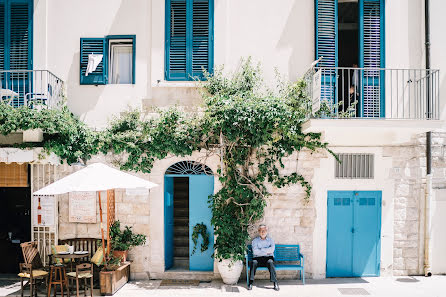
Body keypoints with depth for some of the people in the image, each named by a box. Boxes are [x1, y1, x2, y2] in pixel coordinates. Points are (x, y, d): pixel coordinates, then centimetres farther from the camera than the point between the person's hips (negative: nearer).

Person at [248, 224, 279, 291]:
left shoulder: (270, 240, 14)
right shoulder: (255, 240, 10)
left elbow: (272, 249, -6)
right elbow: (255, 251, -7)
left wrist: (261, 250, -9)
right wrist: (266, 251, -6)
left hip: (268, 258, 0)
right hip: (258, 258, 0)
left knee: (270, 262, -34)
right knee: (253, 262, -33)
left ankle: (275, 283, -33)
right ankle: (251, 282, -29)